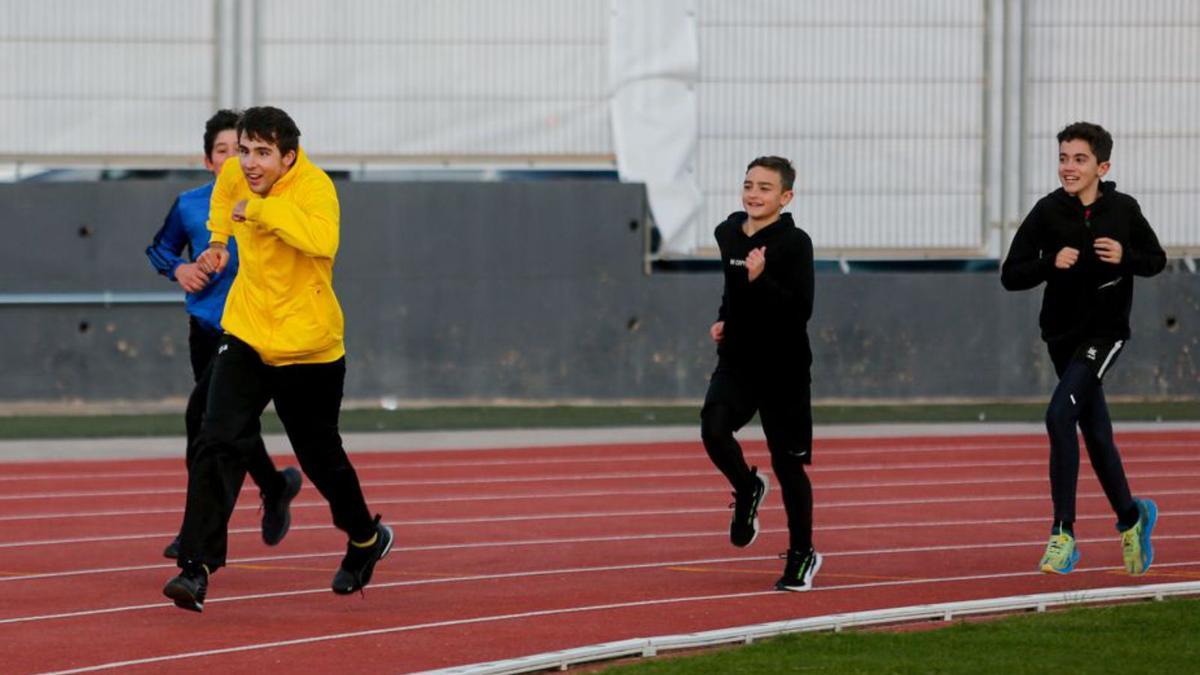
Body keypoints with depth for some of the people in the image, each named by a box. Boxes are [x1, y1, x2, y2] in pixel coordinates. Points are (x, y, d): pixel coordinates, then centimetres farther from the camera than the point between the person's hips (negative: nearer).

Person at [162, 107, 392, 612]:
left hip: (308, 347, -4)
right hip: (247, 337, 4)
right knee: (217, 445, -14)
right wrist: (219, 239, 16)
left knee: (322, 457, 14)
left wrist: (259, 209, -38)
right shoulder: (238, 174, -2)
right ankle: (196, 567, -16)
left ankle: (366, 538, 43)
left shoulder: (313, 187, -22)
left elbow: (322, 239, -44)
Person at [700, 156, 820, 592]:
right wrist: (724, 320, 12)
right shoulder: (728, 234, 6)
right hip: (737, 360, 4)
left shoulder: (795, 244, -13)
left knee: (788, 462, 3)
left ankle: (802, 555, 20)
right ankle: (747, 489, 11)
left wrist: (760, 281, -31)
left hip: (783, 369, -4)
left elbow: (801, 310, -21)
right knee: (713, 429, -21)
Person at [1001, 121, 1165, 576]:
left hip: (1106, 331, -3)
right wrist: (1051, 264, -22)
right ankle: (1130, 517, 38)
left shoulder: (1124, 210, -5)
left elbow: (1156, 260, 9)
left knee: (1059, 416, -22)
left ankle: (1063, 534, -17)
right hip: (1063, 334, 3)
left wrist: (1125, 258, -12)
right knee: (1096, 434, 14)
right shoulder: (1048, 212, -6)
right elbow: (1011, 276, -5)